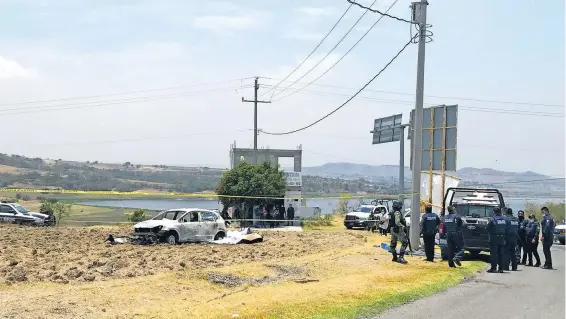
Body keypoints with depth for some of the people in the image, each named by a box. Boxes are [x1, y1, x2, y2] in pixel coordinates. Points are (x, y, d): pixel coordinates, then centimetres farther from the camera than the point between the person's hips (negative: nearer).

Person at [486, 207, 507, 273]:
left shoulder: (493, 219, -13)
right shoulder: (504, 219, 4)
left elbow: (487, 229, -9)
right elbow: (506, 229, 8)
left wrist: (490, 233, 9)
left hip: (494, 239, -5)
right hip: (502, 239, 5)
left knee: (493, 254, -2)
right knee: (500, 254, 10)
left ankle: (493, 268, -4)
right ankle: (501, 268, 10)